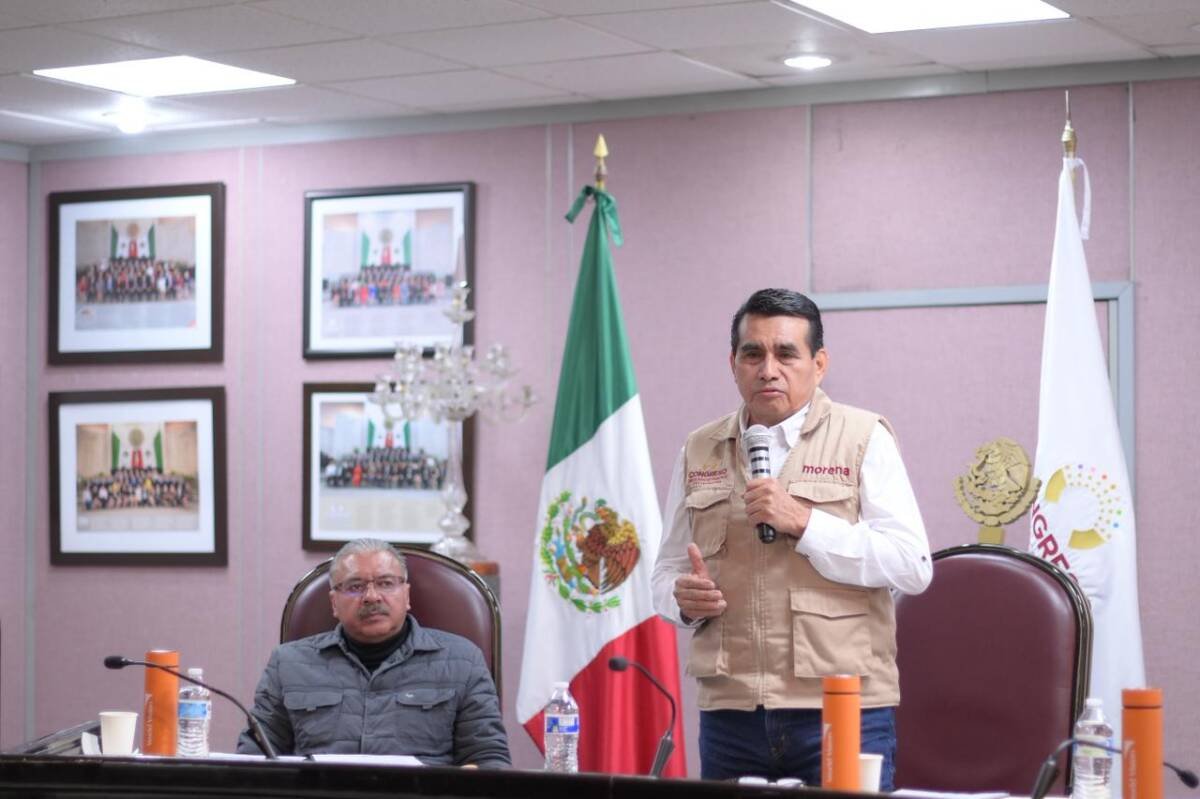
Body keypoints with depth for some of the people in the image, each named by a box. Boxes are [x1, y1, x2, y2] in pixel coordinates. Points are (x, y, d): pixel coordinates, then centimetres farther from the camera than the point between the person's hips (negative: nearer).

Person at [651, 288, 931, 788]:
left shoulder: (863, 439, 2)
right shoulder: (699, 452, 13)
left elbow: (913, 567, -7)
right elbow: (666, 572, 20)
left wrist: (803, 522, -16)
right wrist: (683, 597, -4)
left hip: (843, 712, -3)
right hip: (729, 713, 3)